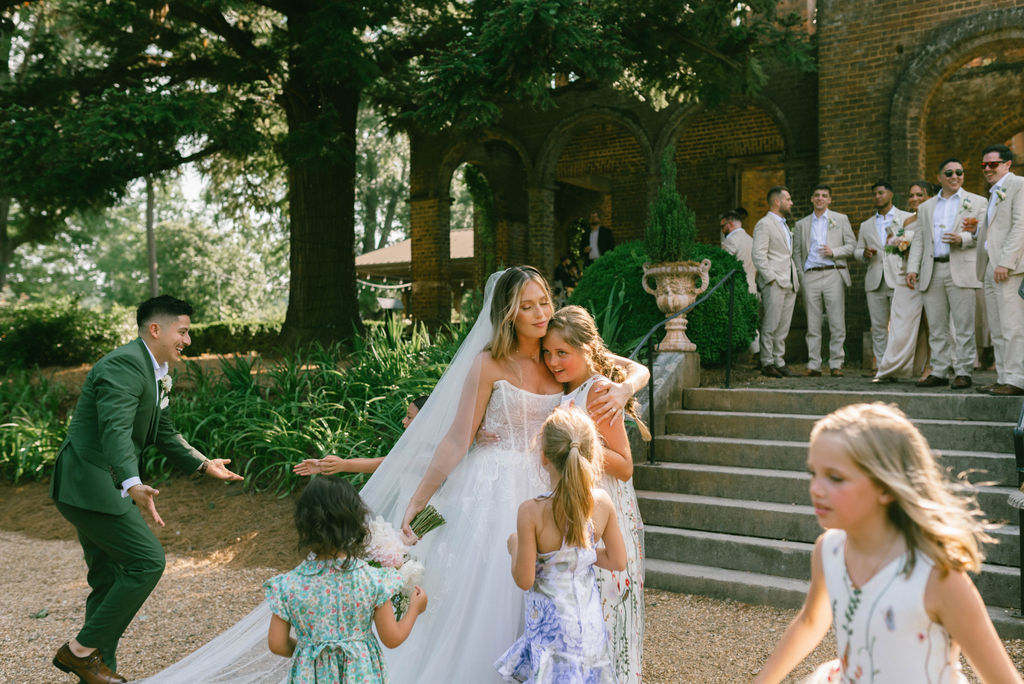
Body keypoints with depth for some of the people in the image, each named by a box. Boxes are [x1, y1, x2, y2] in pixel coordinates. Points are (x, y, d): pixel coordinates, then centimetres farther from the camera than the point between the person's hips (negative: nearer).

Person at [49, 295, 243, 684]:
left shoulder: (158, 372, 12)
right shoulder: (125, 365, -20)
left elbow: (163, 433, 24)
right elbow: (115, 430, -34)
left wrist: (203, 465, 25)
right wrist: (133, 485, -48)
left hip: (101, 486, 10)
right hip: (89, 485, -10)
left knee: (110, 579, 15)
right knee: (147, 561, -10)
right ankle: (80, 649, 4)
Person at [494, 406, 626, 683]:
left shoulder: (531, 512, -22)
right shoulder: (603, 502, -10)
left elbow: (524, 580, -15)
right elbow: (617, 561, 2)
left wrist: (514, 546, 3)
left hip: (551, 626, -4)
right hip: (590, 622, 4)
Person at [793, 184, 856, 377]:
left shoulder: (841, 219, 13)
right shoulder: (802, 224, 16)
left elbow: (852, 245, 9)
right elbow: (797, 253, 14)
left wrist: (834, 252, -9)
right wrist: (801, 277, 3)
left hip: (833, 274, -1)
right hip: (810, 276, 1)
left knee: (837, 323, -5)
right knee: (813, 324, 0)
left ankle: (836, 364, 0)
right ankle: (813, 364, 2)